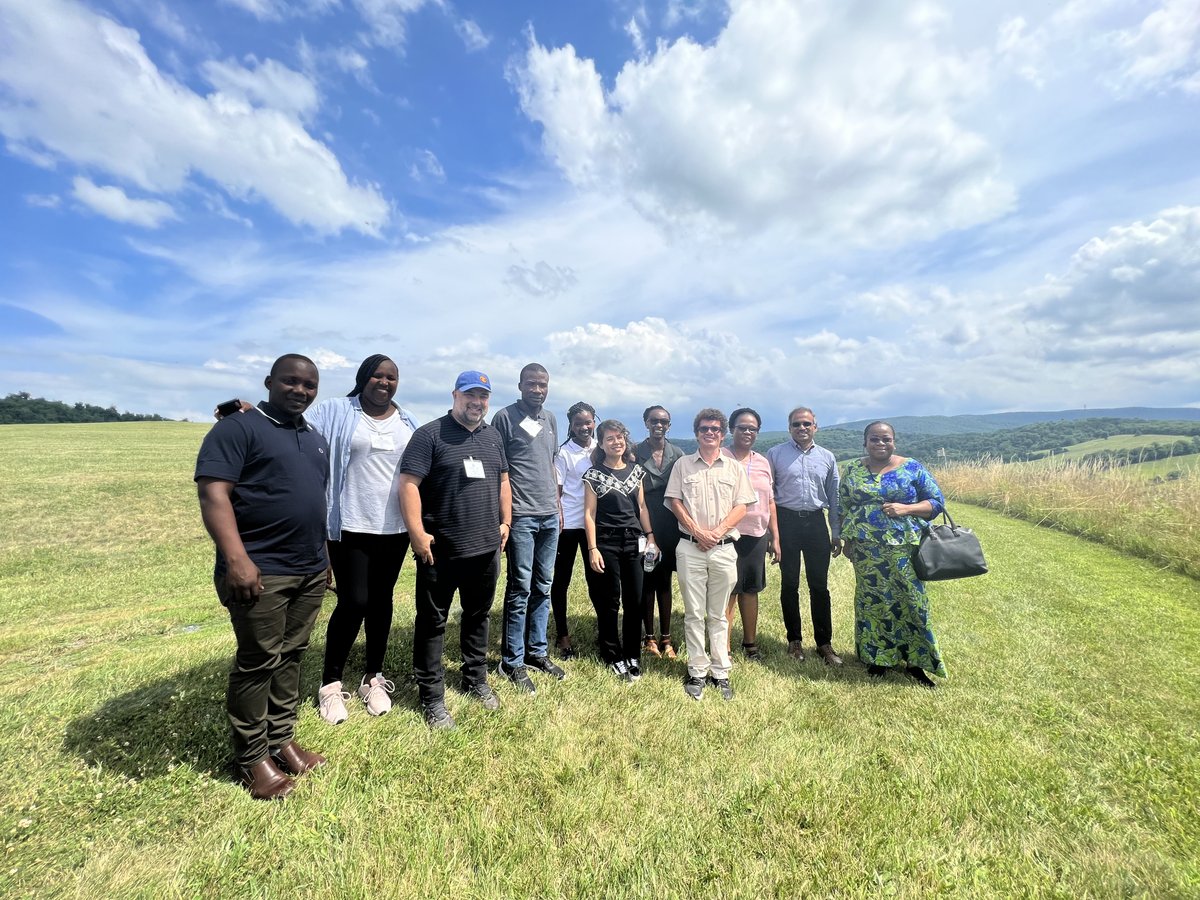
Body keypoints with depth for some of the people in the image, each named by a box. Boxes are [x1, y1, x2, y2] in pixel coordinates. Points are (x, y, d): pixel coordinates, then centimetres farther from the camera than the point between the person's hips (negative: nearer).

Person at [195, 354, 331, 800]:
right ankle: (251, 758, 22)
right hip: (260, 571, -6)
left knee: (290, 657, 15)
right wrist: (236, 559, -25)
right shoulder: (238, 428, -7)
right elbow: (213, 493, -16)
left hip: (310, 571, 7)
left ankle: (282, 740, 30)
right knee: (258, 663, 4)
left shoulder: (316, 439, 15)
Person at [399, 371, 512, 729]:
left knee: (478, 617, 18)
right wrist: (417, 533, -17)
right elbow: (409, 483, -13)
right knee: (432, 622, 8)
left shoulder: (493, 437, 11)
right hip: (441, 549, -5)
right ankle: (432, 697, 23)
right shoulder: (430, 434, -8)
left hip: (486, 548, 6)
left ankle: (476, 681, 36)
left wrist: (505, 522, 11)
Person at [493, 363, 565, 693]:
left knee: (543, 588, 13)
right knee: (520, 588, 1)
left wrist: (557, 506, 15)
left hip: (550, 516, 6)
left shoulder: (550, 419, 14)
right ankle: (512, 662, 15)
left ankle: (537, 652, 27)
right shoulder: (505, 417, -5)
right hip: (521, 516, -6)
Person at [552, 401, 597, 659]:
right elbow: (556, 491, -6)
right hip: (568, 524, -3)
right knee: (562, 579, 7)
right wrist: (557, 523, -11)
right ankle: (562, 635, 23)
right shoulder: (564, 453, -6)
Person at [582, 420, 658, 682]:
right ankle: (612, 656, 23)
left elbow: (641, 507, 12)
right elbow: (589, 514, -6)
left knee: (635, 600, 7)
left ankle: (632, 655, 25)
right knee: (609, 602, 6)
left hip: (633, 541, 4)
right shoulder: (594, 474, -3)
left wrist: (650, 537, 7)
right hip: (606, 542, -4)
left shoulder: (635, 470, 8)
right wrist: (592, 549, -12)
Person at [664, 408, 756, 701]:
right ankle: (697, 671, 16)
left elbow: (741, 506, 3)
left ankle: (720, 672, 21)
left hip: (724, 548, 1)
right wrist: (697, 531, -9)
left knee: (718, 615, 11)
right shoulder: (683, 464, 5)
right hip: (690, 547, -1)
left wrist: (718, 531, -11)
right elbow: (675, 501, 1)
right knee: (694, 613, 5)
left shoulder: (733, 467, 8)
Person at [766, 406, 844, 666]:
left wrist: (837, 533, 10)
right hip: (786, 521, -2)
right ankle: (794, 640, 23)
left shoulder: (827, 457, 9)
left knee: (819, 586, 7)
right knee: (789, 584, 8)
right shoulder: (775, 454, 0)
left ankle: (824, 643, 20)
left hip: (816, 522, 2)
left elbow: (834, 497, 12)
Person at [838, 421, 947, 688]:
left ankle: (914, 662, 20)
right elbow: (843, 508, 11)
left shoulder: (912, 468, -1)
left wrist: (905, 508, -16)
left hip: (903, 549, -1)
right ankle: (878, 657, 25)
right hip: (866, 551, 2)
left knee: (910, 601, 3)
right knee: (873, 602, 10)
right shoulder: (853, 470, 5)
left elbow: (937, 502, 0)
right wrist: (848, 540, 7)